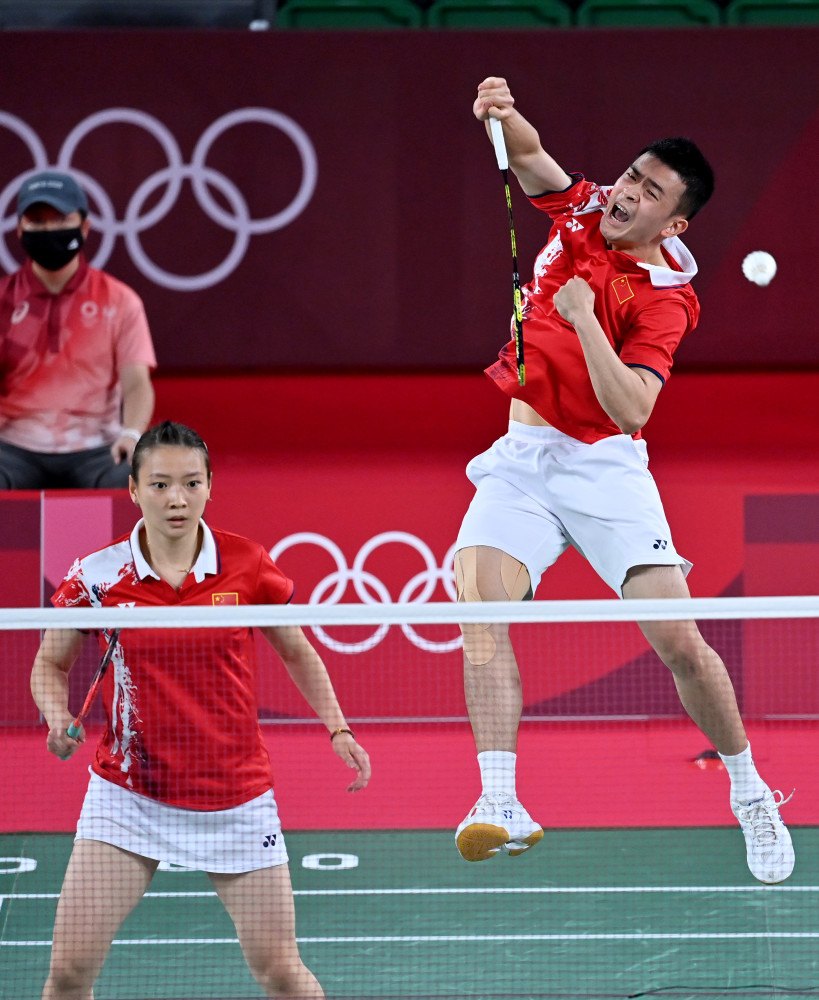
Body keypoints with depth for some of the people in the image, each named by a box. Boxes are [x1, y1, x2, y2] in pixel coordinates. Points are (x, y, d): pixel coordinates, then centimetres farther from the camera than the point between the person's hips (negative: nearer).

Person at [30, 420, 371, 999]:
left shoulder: (248, 566, -6)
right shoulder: (97, 576, -7)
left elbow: (299, 654, 10)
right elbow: (50, 664, 8)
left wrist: (338, 729, -2)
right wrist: (58, 718, -12)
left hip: (235, 799, 0)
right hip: (128, 795, 0)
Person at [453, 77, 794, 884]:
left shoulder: (664, 300, -10)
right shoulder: (582, 210, 5)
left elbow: (630, 410, -21)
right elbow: (529, 154, -9)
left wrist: (585, 319, -28)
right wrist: (505, 115, -31)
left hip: (604, 466, -3)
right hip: (521, 457, 3)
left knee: (679, 641, -9)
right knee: (480, 605, -20)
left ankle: (749, 793, 15)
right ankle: (499, 805, -29)